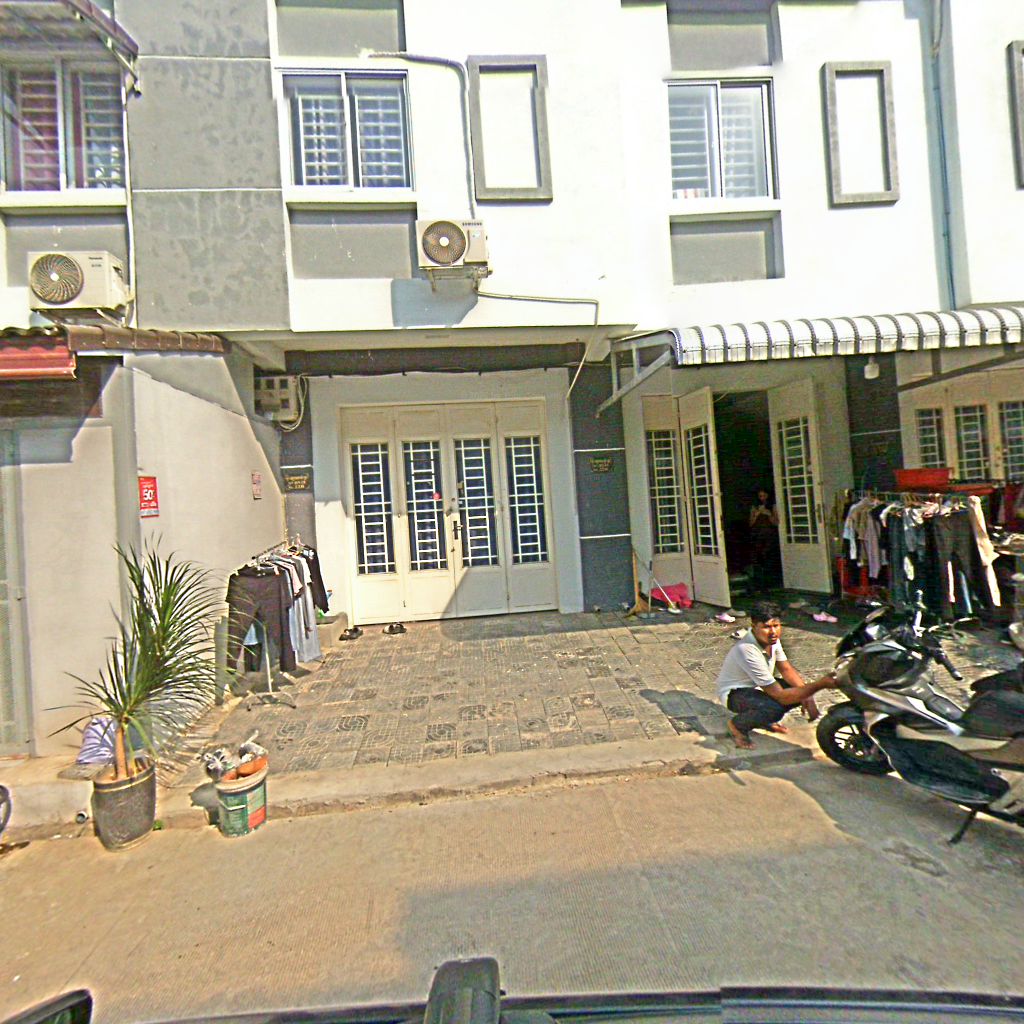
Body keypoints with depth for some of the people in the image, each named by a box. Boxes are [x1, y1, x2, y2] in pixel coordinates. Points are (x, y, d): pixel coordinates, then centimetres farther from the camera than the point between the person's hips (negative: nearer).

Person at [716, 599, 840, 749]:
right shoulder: (747, 650, -37)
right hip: (735, 693, -8)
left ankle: (765, 718, 14)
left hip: (757, 686, 8)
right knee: (774, 708, -35)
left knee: (801, 691, -9)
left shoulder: (772, 638, -12)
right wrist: (820, 684, -36)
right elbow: (780, 696, -35)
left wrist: (807, 695, -15)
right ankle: (737, 725, -5)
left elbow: (786, 669, 2)